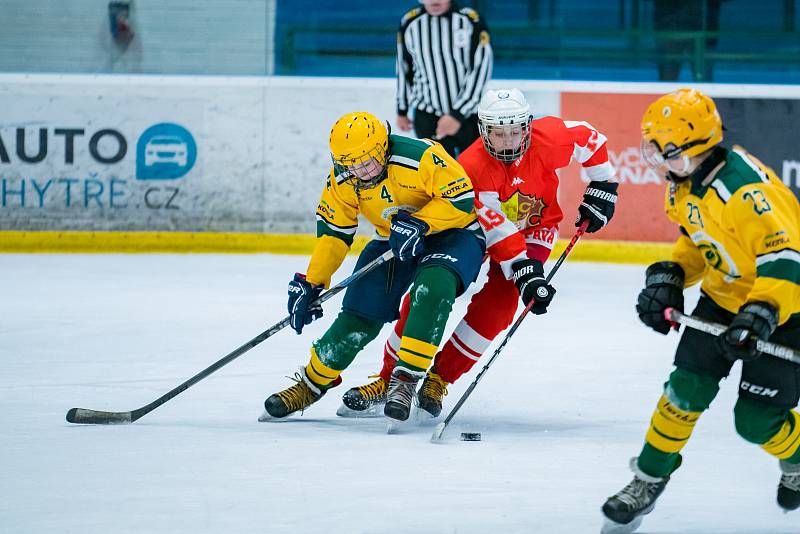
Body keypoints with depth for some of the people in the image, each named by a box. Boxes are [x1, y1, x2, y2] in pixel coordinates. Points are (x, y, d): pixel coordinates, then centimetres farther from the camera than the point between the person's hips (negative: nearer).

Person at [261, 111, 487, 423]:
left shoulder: (421, 156, -31)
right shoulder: (343, 180, -12)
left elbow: (462, 200, -26)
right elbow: (333, 232, -2)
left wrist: (419, 223, -36)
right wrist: (311, 283, -7)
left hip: (452, 232, -5)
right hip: (394, 241, 5)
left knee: (433, 286, -35)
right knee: (360, 314, -5)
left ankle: (407, 377, -29)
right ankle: (313, 382, 18)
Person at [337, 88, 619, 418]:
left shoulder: (548, 138, -27)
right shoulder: (472, 167, -32)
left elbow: (589, 138, -5)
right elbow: (497, 230, -33)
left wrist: (602, 188, -2)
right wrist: (525, 274, -39)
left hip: (533, 231, 1)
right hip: (472, 227, -1)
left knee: (496, 305, -20)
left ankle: (439, 380, -6)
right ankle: (388, 379, 4)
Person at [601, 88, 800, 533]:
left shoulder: (747, 192, -34)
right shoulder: (688, 184, -4)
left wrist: (758, 317, -47)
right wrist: (669, 278, -4)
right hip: (725, 295, 7)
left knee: (756, 420, -5)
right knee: (689, 387, -3)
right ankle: (650, 478, 11)